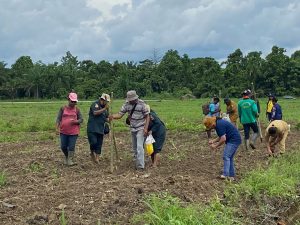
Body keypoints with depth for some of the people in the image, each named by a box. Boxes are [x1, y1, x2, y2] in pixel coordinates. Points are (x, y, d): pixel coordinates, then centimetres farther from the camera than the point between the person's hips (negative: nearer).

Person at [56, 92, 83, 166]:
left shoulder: (77, 109, 2)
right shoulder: (63, 108, 2)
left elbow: (81, 119, 4)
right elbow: (58, 119, 2)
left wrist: (75, 121, -17)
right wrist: (57, 128, -7)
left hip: (73, 132, -1)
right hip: (63, 132, 1)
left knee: (71, 147, -2)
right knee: (63, 147, 7)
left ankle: (70, 160, 11)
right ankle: (66, 157, 33)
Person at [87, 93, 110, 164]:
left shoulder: (105, 108, 15)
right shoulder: (95, 104, -7)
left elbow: (106, 118, 22)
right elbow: (95, 113, -24)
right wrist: (104, 109, -26)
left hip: (100, 129, 7)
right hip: (92, 129, -7)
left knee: (99, 144, 5)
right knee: (93, 142, -14)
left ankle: (97, 158, 13)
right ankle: (92, 153, 14)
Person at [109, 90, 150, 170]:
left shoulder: (141, 104, -16)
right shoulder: (126, 104, -4)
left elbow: (147, 116, -12)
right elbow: (120, 114, -8)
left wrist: (146, 128, -19)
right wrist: (113, 116, -29)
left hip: (141, 129, -6)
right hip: (132, 129, 6)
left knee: (139, 147, -14)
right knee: (134, 148, 14)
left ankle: (140, 166, -11)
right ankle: (137, 163, 29)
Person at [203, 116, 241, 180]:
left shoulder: (219, 125, -21)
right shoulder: (218, 123, 12)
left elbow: (223, 139, -21)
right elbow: (221, 137, 21)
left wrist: (215, 146, -10)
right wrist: (213, 141, 11)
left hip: (233, 140, -10)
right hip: (234, 140, 10)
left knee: (226, 156, -13)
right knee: (229, 157, 12)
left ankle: (225, 174, -16)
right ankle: (231, 175, 15)